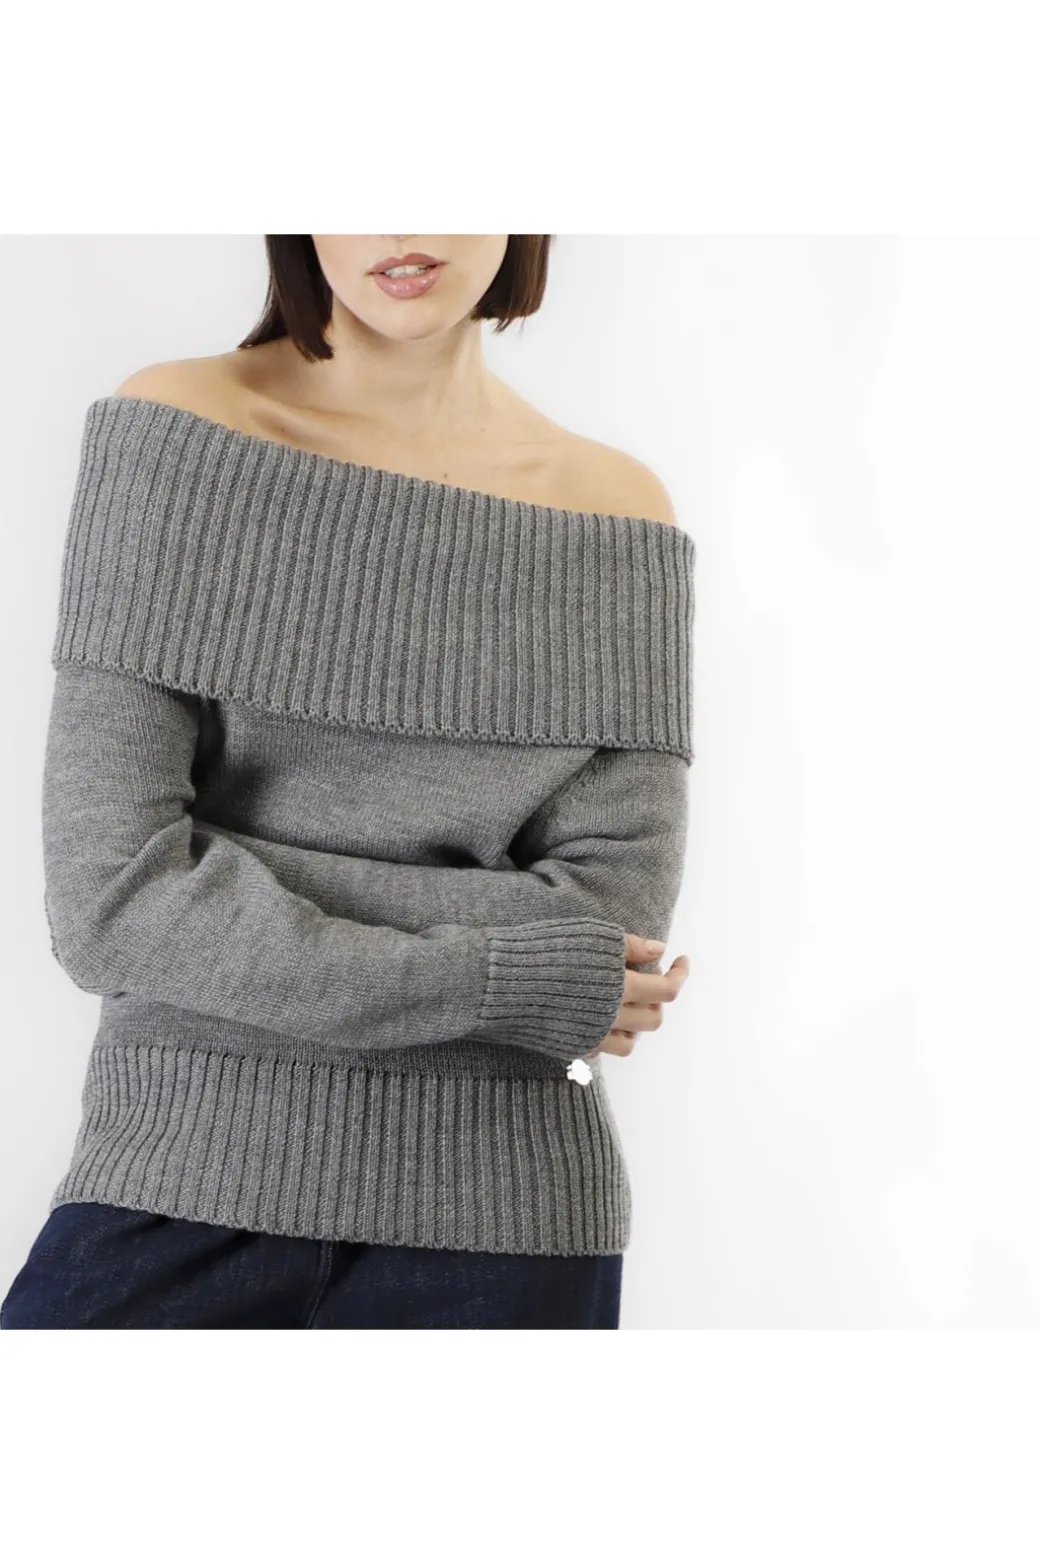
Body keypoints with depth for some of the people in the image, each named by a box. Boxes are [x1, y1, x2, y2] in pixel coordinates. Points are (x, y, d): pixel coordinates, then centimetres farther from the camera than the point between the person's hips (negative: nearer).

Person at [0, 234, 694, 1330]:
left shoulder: (616, 513, 1)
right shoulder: (176, 434, -5)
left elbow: (612, 919, -8)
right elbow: (108, 901, -14)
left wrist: (235, 894, -12)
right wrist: (504, 981, -13)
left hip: (504, 1210, 2)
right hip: (188, 1186, -1)